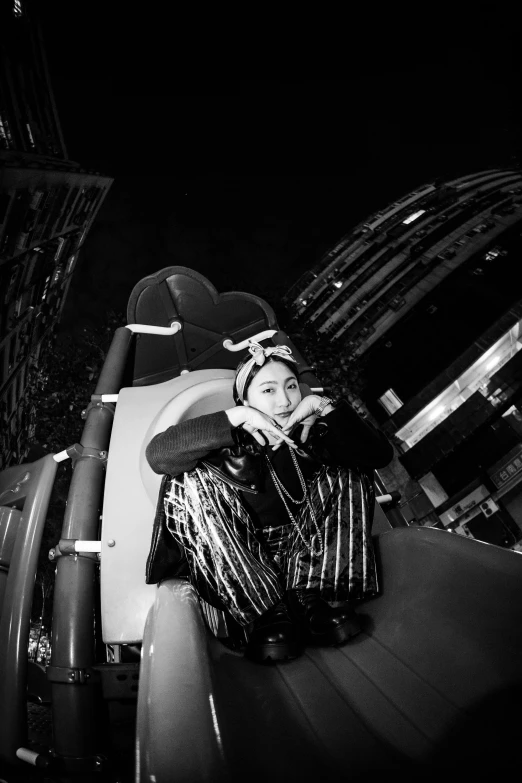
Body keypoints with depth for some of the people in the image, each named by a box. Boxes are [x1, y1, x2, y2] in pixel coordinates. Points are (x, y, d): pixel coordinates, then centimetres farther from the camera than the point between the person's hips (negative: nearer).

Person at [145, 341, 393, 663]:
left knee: (348, 474, -8)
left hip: (305, 557, 3)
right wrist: (234, 417, -32)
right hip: (240, 573, -2)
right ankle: (265, 613, -24)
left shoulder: (312, 435, -1)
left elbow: (380, 454, -13)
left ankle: (310, 597, -19)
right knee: (190, 482, -23)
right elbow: (157, 453, -27)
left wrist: (325, 407, -21)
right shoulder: (232, 441, -10)